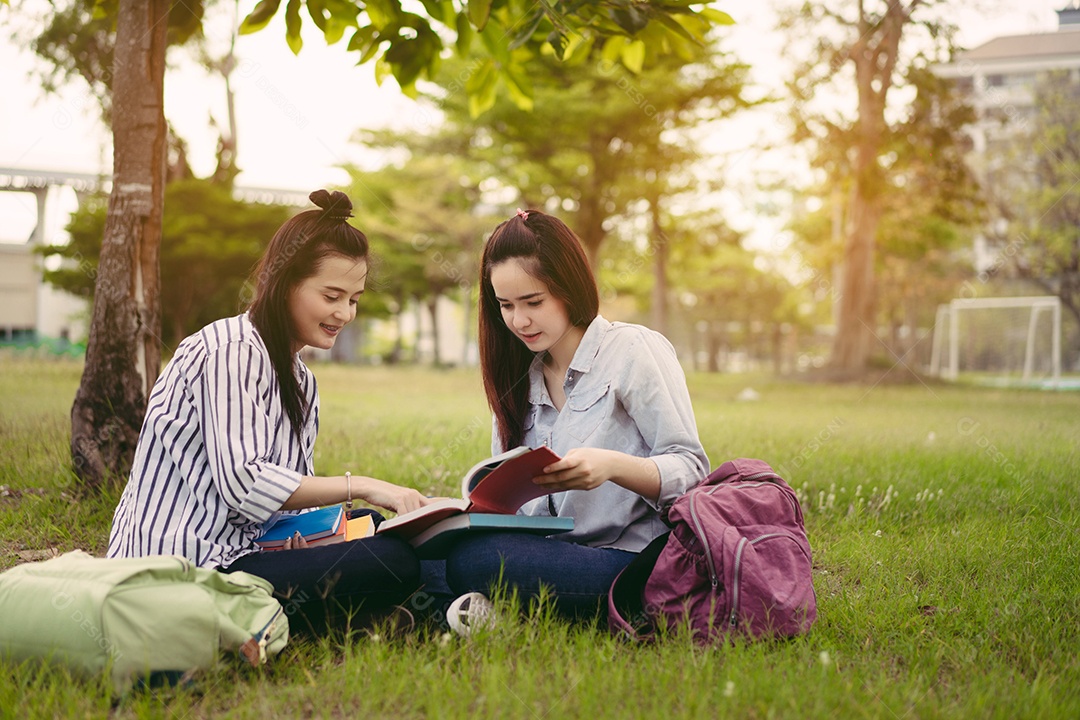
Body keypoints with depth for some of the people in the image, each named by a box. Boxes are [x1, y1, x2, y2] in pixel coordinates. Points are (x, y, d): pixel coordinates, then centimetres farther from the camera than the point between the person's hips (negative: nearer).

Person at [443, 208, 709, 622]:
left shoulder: (635, 350, -1)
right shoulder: (518, 378, 19)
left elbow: (691, 470, -8)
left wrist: (613, 466, -27)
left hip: (634, 559, -6)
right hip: (559, 553, 7)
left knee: (471, 561, -31)